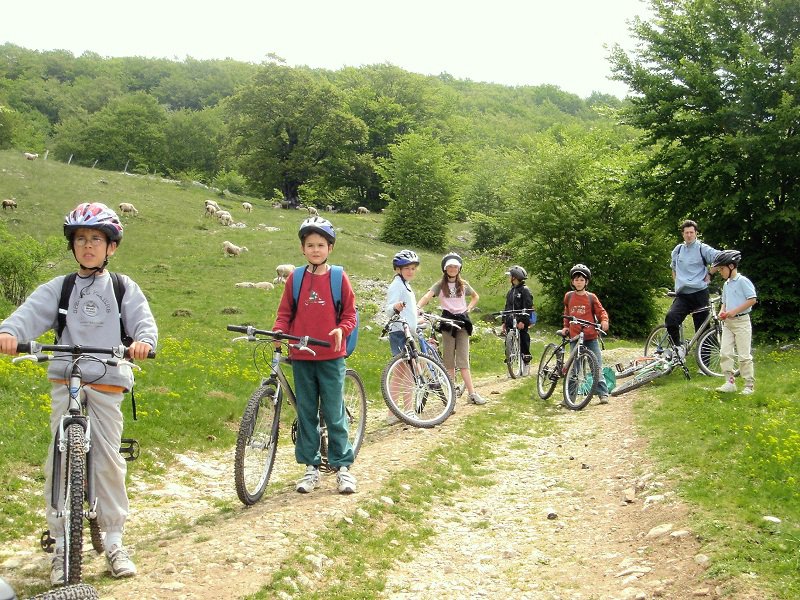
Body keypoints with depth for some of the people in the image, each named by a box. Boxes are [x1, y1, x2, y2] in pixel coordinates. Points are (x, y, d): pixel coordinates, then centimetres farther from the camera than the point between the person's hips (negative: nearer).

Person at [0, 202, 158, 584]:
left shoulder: (124, 288, 10)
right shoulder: (58, 288, 9)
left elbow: (143, 320, -4)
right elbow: (31, 312, -8)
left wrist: (143, 340, -28)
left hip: (107, 384, -1)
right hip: (64, 383, 1)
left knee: (108, 459, 0)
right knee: (58, 461, -3)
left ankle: (114, 541, 13)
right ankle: (61, 545, 7)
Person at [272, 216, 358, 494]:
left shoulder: (339, 278, 0)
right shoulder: (295, 278, 5)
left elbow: (350, 314, 3)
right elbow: (285, 313, 9)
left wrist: (341, 329, -16)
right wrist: (278, 331, -10)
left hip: (331, 357, -2)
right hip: (301, 357, 2)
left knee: (333, 412, 0)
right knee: (306, 412, 8)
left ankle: (343, 465, 11)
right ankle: (311, 467, 18)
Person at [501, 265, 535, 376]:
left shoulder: (525, 290, -6)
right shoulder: (511, 291, 17)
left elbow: (528, 308, -13)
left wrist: (523, 321, -22)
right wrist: (504, 322, 16)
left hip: (521, 322, -7)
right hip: (510, 322, 7)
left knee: (523, 342, -1)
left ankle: (526, 365, 8)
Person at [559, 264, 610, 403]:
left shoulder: (591, 297, 0)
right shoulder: (568, 296, 7)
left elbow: (601, 311, 2)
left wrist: (604, 321, -17)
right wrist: (566, 327, 14)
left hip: (591, 338, -2)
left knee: (597, 367, -3)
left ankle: (603, 394, 1)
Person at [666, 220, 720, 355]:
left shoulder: (702, 248, 0)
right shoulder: (677, 250, 15)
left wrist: (710, 274, -6)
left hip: (699, 293, -3)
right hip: (682, 294, 3)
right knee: (671, 317, -25)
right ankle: (678, 347, -7)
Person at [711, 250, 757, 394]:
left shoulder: (743, 281, -9)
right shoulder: (726, 284, 15)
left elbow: (752, 300, -15)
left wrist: (734, 311, -19)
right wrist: (722, 312, 3)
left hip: (741, 321, -8)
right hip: (728, 323, 8)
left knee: (744, 355, -3)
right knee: (725, 353, 0)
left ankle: (749, 385, 4)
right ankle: (730, 383, 6)